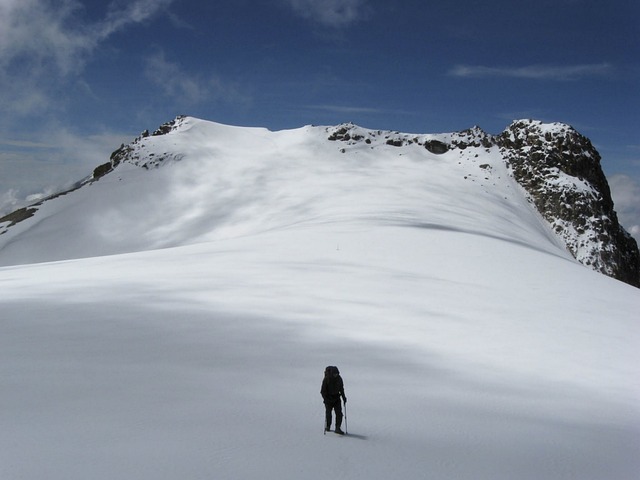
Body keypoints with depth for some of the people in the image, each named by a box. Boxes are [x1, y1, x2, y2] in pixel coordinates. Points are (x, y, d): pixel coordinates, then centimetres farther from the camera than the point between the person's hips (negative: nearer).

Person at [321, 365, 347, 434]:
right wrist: (325, 399, -21)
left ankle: (338, 428, -3)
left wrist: (343, 396, 7)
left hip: (337, 398, 4)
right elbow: (323, 391, -12)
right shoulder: (326, 379, -15)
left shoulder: (339, 378, -1)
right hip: (329, 399, -4)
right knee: (329, 414, -1)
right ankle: (327, 426, 22)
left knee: (339, 413, -7)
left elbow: (341, 388, 14)